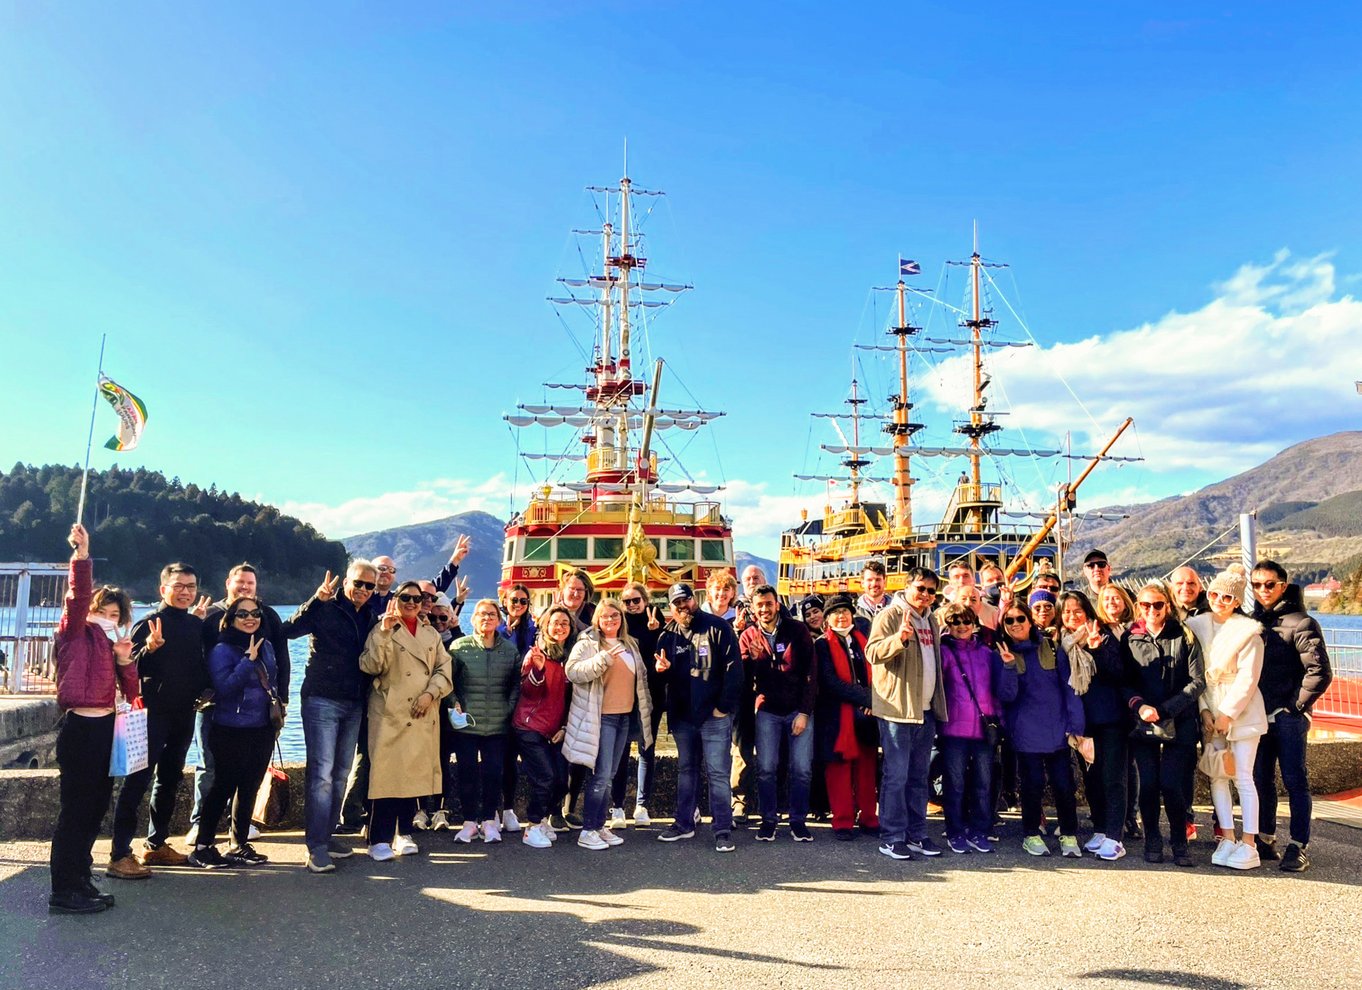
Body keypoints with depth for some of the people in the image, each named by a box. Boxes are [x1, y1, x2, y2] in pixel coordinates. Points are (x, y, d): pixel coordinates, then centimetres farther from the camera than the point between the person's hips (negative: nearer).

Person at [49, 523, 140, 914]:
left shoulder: (113, 645, 17)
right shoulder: (76, 633, -1)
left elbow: (131, 693, 12)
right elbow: (77, 597, -21)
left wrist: (125, 661, -4)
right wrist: (81, 556, -33)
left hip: (106, 728, 8)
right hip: (79, 728, -8)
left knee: (96, 805, 14)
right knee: (75, 808, -4)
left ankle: (80, 880, 25)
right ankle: (63, 892, 4)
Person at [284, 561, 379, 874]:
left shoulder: (370, 618, 11)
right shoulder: (325, 610, -8)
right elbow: (289, 630, -24)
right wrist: (317, 600, -32)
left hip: (354, 705, 7)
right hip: (322, 701, -6)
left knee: (340, 775, 13)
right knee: (321, 774, -7)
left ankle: (327, 835, 24)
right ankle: (316, 848, -2)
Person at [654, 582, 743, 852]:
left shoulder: (717, 627, -7)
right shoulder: (668, 634, 9)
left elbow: (734, 668, -11)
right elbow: (663, 674, 20)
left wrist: (724, 706, -14)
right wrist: (662, 668, -5)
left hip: (713, 713, -6)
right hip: (681, 714, 6)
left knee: (717, 772, -4)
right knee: (686, 769, 16)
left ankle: (723, 830, 3)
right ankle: (684, 824, 27)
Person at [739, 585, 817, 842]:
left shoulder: (797, 630, -4)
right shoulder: (748, 636, 1)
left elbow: (810, 672, -5)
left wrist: (804, 712, -9)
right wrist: (753, 659, -22)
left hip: (799, 709, -1)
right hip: (767, 710, 1)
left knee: (801, 769, 0)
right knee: (766, 768, 2)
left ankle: (798, 821, 15)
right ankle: (768, 820, 17)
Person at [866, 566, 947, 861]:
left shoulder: (930, 621, 17)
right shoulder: (890, 614, -8)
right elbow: (872, 651, -20)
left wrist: (939, 703, 22)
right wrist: (900, 637, -35)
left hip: (926, 709, 8)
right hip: (897, 707, -8)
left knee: (919, 775, 14)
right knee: (896, 775, -5)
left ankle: (916, 834, 22)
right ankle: (891, 837, 2)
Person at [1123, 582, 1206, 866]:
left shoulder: (1185, 637, 1)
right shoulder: (1130, 639, 7)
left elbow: (1198, 682, -4)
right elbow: (1123, 681, 9)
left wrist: (1164, 709, -11)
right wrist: (1138, 705, -11)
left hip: (1179, 723, -2)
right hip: (1142, 723, 2)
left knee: (1171, 784, -8)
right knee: (1148, 784, 0)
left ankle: (1179, 843, 12)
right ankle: (1152, 842, 18)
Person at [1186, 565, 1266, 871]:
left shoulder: (1247, 631, -7)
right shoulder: (1196, 627, 5)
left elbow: (1248, 677, -11)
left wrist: (1228, 714, -12)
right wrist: (1204, 710, -2)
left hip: (1241, 712, -4)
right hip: (1209, 712, 4)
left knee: (1243, 777, -3)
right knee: (1216, 777, 4)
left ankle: (1249, 845, 3)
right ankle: (1227, 840, 12)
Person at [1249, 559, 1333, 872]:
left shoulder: (1301, 622, -8)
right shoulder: (1252, 621, 11)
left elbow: (1320, 672, -14)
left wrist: (1295, 706, -11)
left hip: (1288, 718, -6)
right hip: (1259, 717, 6)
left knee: (1295, 782, 0)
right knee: (1261, 781, 12)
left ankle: (1298, 848, 6)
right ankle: (1266, 840, 23)